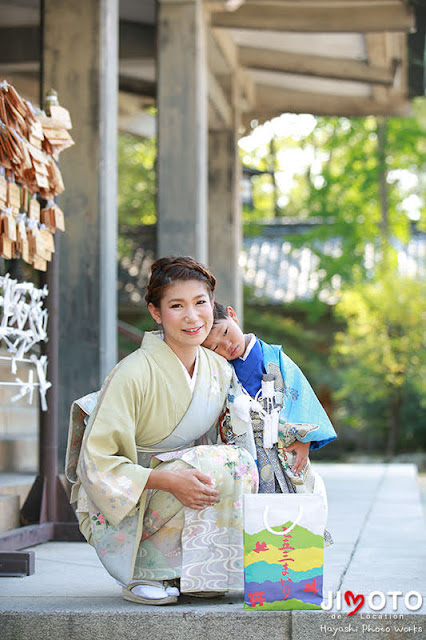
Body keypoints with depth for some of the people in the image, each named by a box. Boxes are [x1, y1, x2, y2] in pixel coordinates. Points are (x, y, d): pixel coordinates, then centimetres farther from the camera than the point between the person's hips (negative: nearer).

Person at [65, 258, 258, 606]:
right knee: (221, 462, -26)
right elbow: (96, 462, -21)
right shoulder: (134, 373, -20)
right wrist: (170, 480, -33)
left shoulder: (220, 369, 0)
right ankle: (144, 575, -15)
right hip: (117, 514, -6)